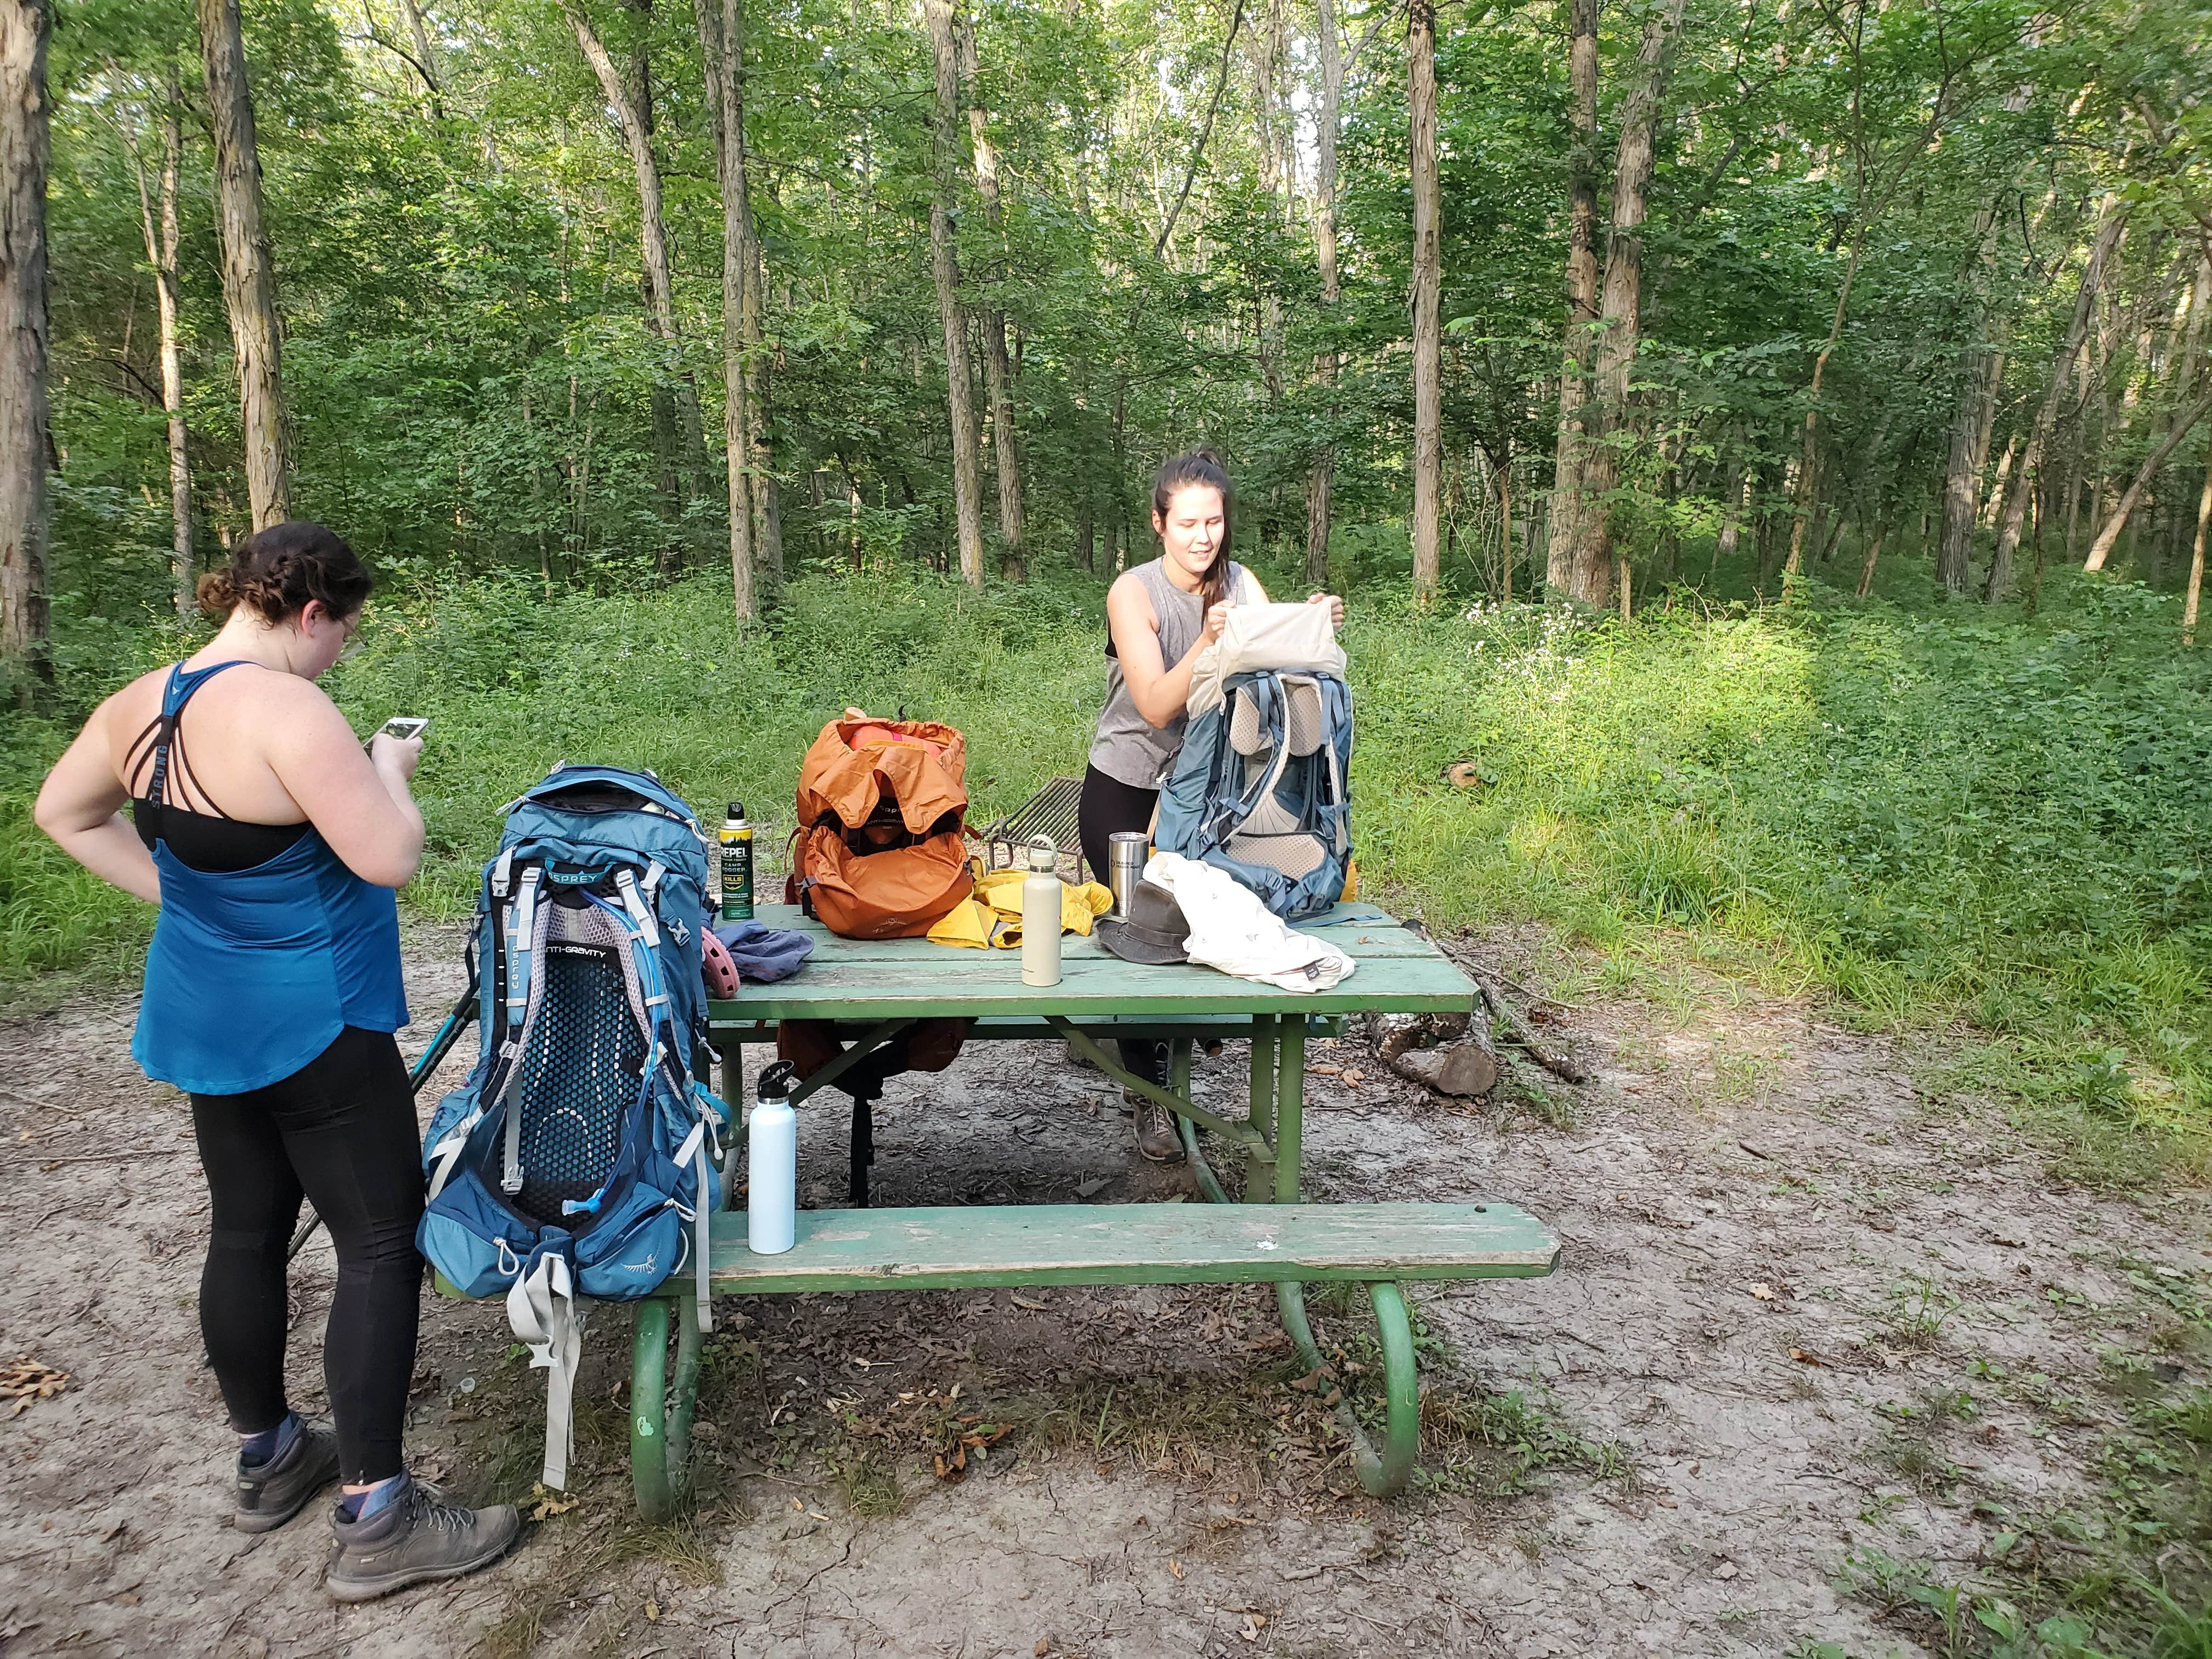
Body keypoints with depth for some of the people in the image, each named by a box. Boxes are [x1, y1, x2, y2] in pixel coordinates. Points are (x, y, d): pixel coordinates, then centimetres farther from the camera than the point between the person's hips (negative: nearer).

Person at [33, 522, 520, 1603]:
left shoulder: (142, 705, 3)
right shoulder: (287, 710, -24)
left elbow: (62, 811, 19)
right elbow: (389, 859, -25)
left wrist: (177, 892, 15)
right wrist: (390, 771, -7)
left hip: (206, 1019, 9)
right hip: (313, 1028, -9)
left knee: (246, 1231, 19)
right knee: (379, 1243, -1)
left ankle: (267, 1457, 37)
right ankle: (375, 1518, 3)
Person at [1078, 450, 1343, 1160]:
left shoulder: (1242, 585, -3)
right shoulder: (1133, 593, -17)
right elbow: (1157, 706, -25)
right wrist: (1209, 641, -38)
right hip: (1126, 790, -4)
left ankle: (1155, 1061, 27)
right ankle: (1149, 1095, 17)